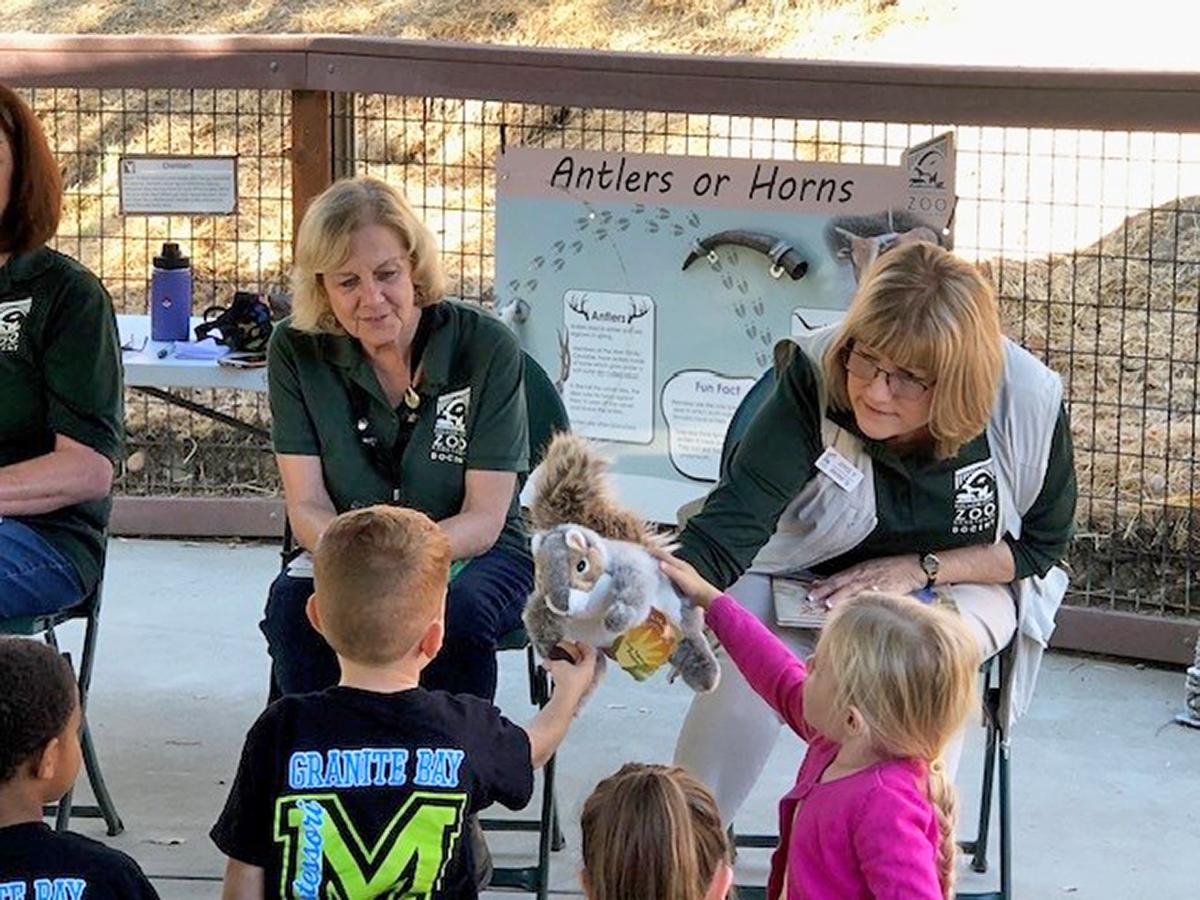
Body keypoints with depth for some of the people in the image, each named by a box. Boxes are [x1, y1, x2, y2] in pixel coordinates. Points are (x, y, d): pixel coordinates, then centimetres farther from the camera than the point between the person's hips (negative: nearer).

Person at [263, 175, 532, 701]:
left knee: (457, 613, -34)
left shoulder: (487, 348, -13)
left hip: (469, 553, -2)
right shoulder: (296, 351, -7)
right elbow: (306, 509, -8)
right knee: (292, 602, -30)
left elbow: (484, 519, -14)